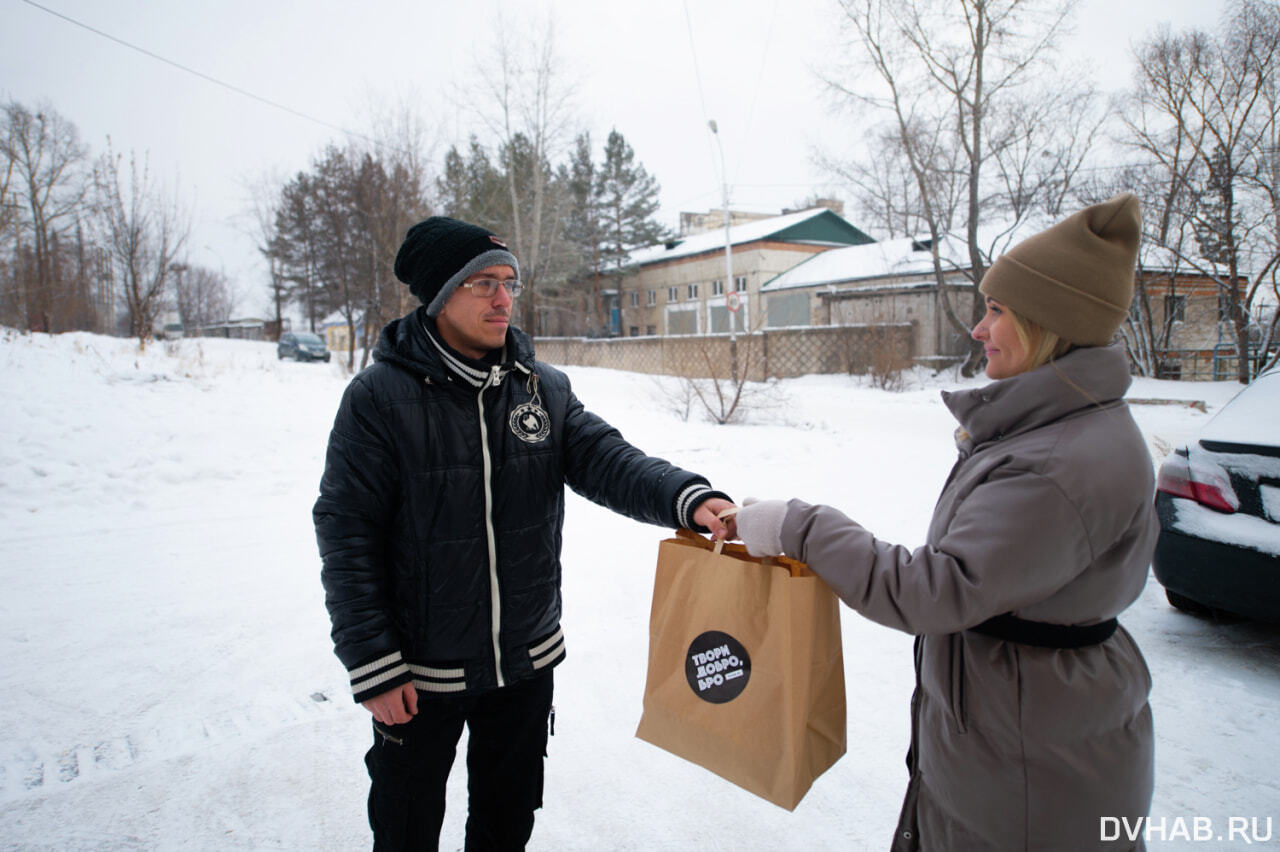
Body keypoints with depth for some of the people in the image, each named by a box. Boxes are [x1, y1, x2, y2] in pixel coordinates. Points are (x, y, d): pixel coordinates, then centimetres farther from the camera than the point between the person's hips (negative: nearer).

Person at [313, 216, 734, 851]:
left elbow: (606, 459, -14)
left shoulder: (546, 389, -2)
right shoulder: (380, 397, -14)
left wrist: (687, 497, -34)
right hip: (420, 675, -3)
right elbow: (347, 535, -13)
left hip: (527, 662, 4)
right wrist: (372, 665, -14)